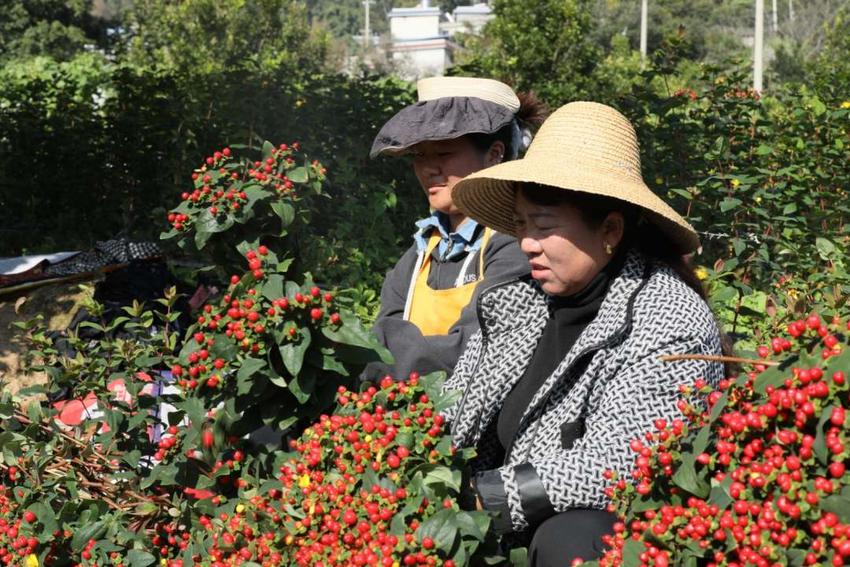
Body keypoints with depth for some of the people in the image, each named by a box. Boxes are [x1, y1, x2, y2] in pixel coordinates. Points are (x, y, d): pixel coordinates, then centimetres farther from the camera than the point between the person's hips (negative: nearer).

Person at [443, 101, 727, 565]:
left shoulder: (670, 324, -15)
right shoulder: (517, 300, 5)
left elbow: (612, 468, -22)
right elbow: (454, 419, 9)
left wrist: (477, 496, -21)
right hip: (514, 529, 6)